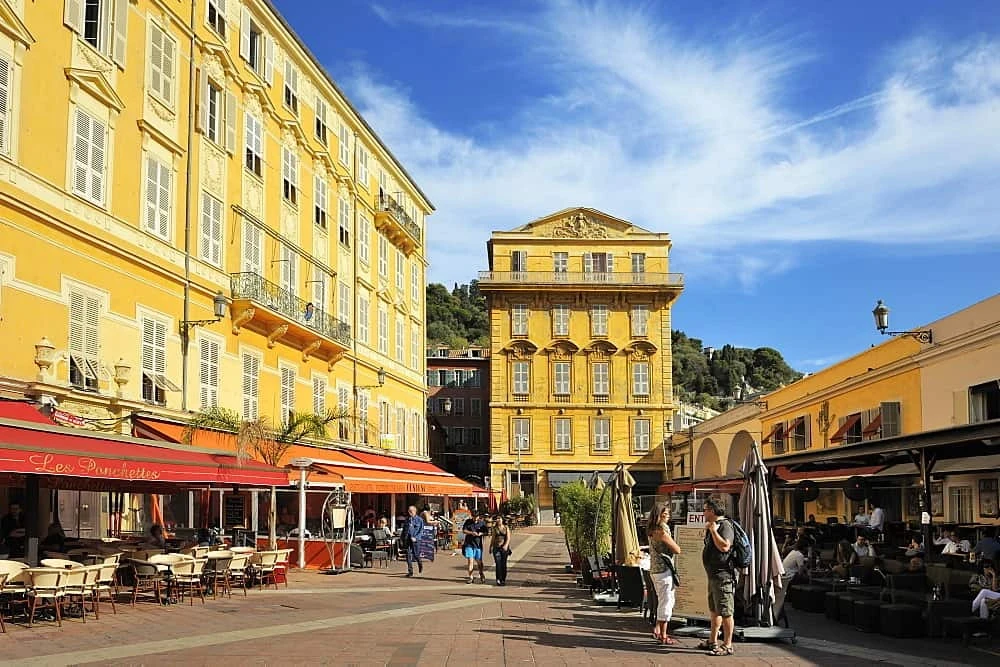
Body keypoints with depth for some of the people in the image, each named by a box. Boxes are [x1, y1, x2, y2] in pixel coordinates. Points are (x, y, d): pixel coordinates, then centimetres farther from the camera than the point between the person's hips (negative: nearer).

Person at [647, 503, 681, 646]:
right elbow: (677, 550, -13)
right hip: (664, 570, -9)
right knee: (666, 603, -3)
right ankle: (663, 636, 1)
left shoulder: (652, 531, 11)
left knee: (664, 601, 20)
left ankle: (657, 630, 21)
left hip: (655, 570, 9)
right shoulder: (662, 532, -17)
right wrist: (670, 541, 2)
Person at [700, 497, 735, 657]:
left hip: (723, 576, -11)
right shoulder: (714, 525, 17)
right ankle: (712, 641, 29)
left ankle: (727, 645, -1)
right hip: (713, 575, 11)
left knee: (725, 612, -6)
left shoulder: (725, 525, -15)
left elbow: (724, 546, -31)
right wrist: (708, 530, 20)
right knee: (714, 610, 19)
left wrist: (713, 530, -23)